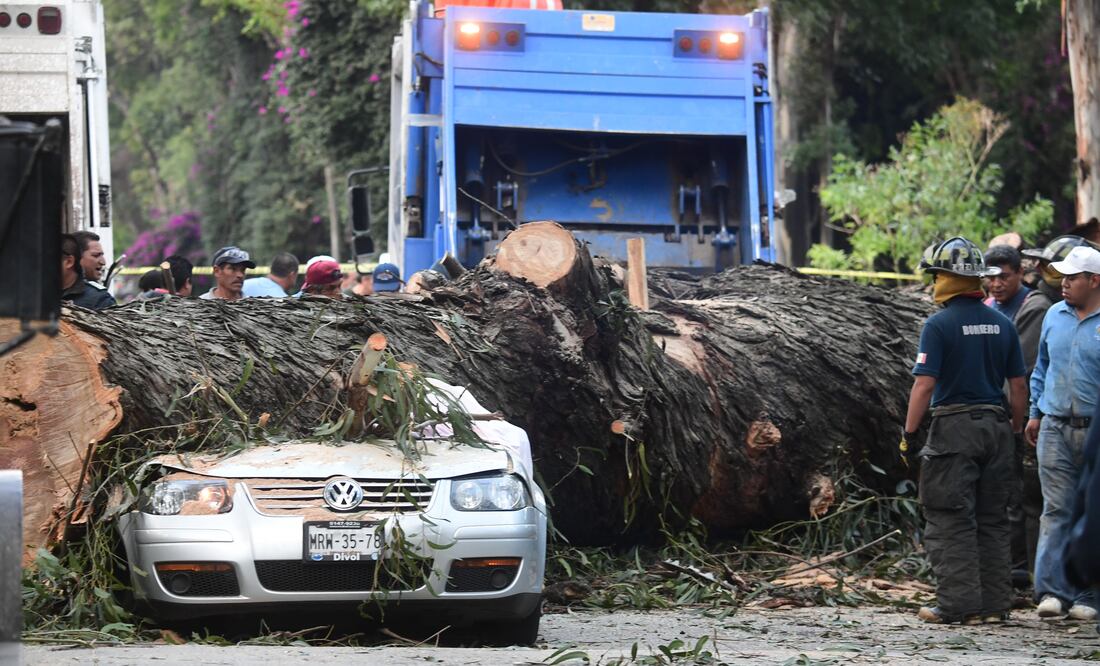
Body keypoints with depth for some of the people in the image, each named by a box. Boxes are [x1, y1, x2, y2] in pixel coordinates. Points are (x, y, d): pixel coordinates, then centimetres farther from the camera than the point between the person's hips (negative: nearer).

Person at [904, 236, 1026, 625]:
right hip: (995, 425, 6)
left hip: (954, 427, -6)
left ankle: (958, 604, -5)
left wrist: (908, 434, -8)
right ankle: (995, 603, 12)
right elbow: (1018, 384, 9)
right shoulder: (1001, 324, 7)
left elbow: (924, 385, -14)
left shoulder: (939, 325, -10)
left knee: (951, 520, -1)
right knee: (993, 519, 11)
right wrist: (1016, 431, 18)